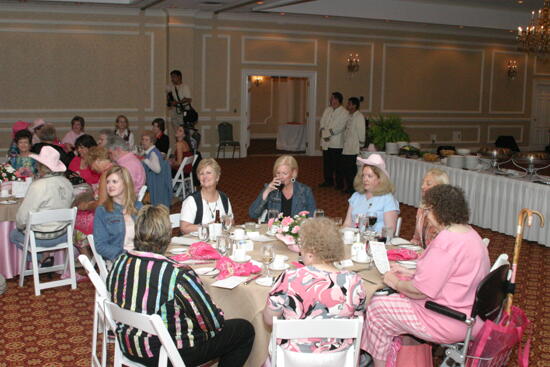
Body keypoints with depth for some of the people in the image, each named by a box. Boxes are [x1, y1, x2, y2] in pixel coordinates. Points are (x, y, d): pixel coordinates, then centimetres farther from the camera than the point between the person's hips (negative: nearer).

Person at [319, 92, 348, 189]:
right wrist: (324, 134, -6)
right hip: (326, 141, 6)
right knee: (327, 163, 11)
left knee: (337, 164, -3)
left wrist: (328, 133, -13)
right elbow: (322, 122, 8)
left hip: (336, 143, -6)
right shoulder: (327, 110, 14)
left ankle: (339, 184, 7)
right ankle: (328, 181, 24)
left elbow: (339, 127, -13)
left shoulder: (344, 113, -6)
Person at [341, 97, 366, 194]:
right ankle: (349, 187, 21)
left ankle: (353, 188, 6)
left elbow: (361, 132, -12)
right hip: (346, 147, 9)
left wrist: (361, 145, -11)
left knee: (351, 168, -5)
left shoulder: (359, 116, -11)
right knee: (344, 166, 10)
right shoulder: (349, 116, 15)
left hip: (353, 147, -9)